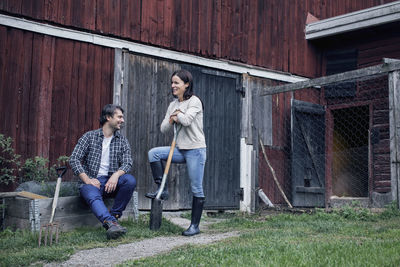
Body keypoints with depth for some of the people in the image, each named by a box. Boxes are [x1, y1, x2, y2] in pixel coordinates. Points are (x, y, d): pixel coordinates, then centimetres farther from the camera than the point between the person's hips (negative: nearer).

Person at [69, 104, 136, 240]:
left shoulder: (122, 141, 14)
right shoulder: (89, 137, 5)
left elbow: (127, 163, 1)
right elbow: (74, 159, -2)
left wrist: (116, 175, -22)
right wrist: (87, 179, -15)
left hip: (111, 182, 3)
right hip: (92, 182, -3)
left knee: (130, 180, -28)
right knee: (92, 195, -37)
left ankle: (113, 216, -17)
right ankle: (111, 223, -61)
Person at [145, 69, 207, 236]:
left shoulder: (194, 101, -8)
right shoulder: (173, 105, 13)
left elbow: (186, 120, -26)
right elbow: (163, 128, 11)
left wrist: (177, 114, -6)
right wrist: (171, 119, -8)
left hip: (195, 149, -7)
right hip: (180, 149, 7)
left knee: (196, 189, -2)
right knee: (153, 153, -13)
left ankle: (195, 226, 6)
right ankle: (162, 189, -3)